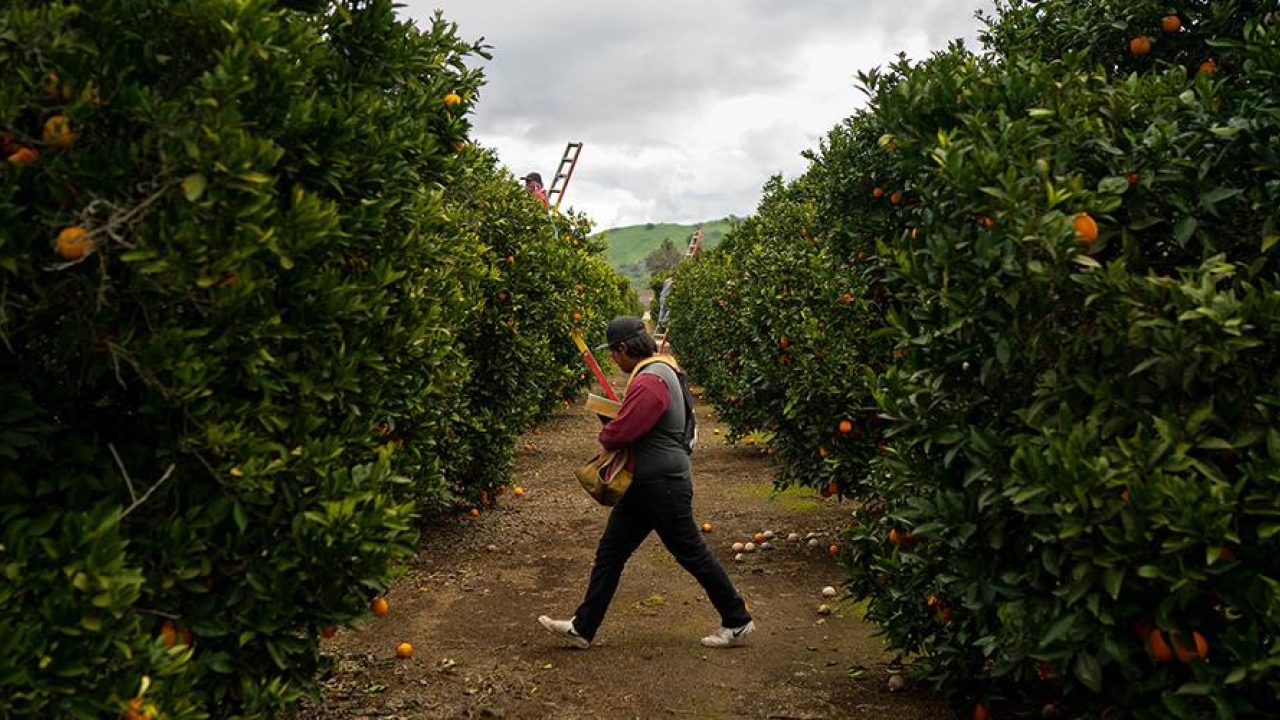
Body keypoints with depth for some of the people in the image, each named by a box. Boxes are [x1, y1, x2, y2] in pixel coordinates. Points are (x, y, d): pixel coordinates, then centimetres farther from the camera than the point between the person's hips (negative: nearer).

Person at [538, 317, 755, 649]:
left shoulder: (649, 381, -23)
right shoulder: (658, 369, 11)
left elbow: (619, 433, -25)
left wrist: (604, 434, -4)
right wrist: (613, 428, 4)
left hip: (663, 486, -10)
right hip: (645, 485, 10)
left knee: (693, 555, 3)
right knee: (609, 553, 11)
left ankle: (737, 622, 19)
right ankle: (583, 628, 17)